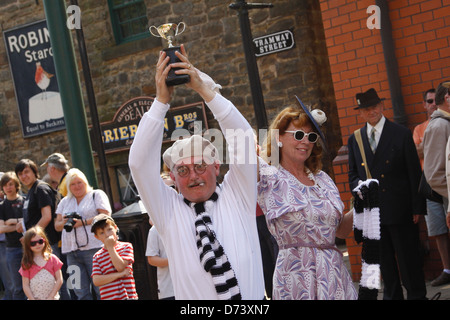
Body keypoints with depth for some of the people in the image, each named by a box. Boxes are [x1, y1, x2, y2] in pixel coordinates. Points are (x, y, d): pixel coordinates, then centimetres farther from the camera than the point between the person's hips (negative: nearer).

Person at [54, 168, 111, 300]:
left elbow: (106, 216, -4)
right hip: (71, 250, 5)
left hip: (93, 248, -5)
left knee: (100, 288, -9)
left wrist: (83, 222, -12)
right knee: (80, 291, 0)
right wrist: (64, 222, -3)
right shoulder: (65, 201, 23)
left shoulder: (97, 195, 8)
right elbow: (57, 225, 20)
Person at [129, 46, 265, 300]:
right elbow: (140, 163, -2)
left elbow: (243, 138, 0)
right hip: (194, 304, 0)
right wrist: (162, 100, -6)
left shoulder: (236, 196, 7)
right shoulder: (168, 211, 7)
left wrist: (203, 88, -6)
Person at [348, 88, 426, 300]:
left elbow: (414, 173, -2)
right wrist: (359, 184, -8)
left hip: (400, 210, -3)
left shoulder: (401, 134, -1)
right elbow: (352, 174, 16)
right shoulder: (354, 139, 9)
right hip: (372, 211, 4)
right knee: (384, 261, 11)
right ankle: (392, 295, 23)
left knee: (408, 258, 2)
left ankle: (416, 295, 14)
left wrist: (417, 207, -6)